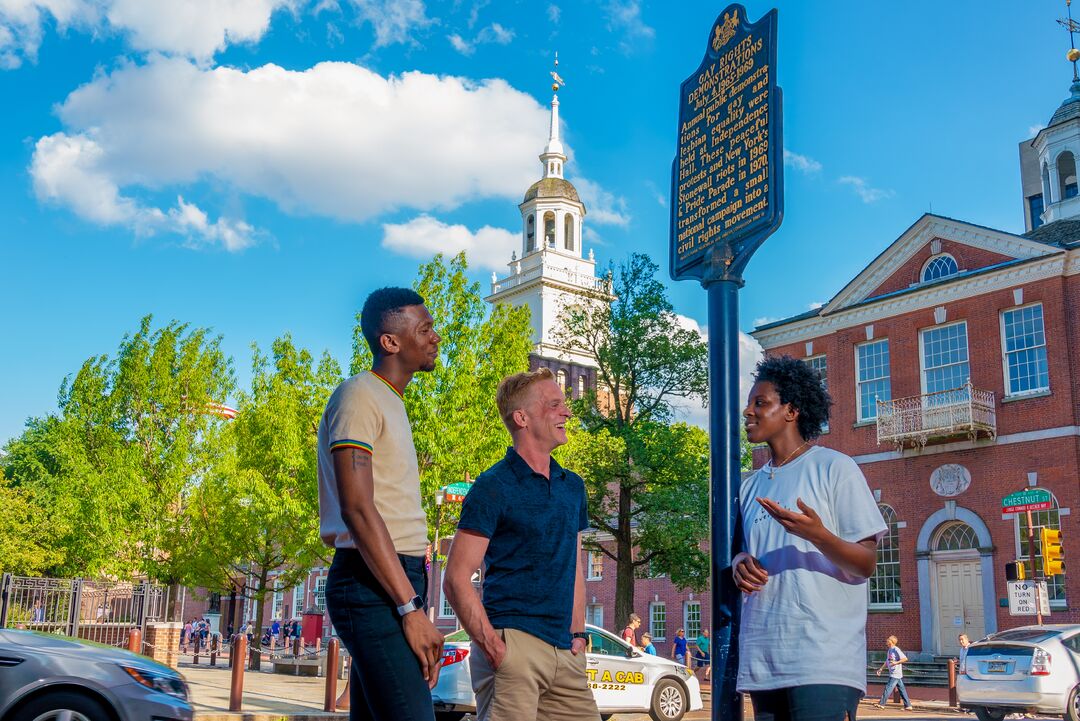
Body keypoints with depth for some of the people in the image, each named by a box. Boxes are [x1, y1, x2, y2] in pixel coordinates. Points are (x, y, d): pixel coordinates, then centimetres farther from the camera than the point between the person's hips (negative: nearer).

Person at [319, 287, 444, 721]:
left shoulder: (391, 403, 22)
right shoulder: (359, 396, -8)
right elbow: (357, 509, -18)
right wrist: (411, 607, -21)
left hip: (395, 582, 10)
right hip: (373, 587, -10)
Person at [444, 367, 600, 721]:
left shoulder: (572, 486, 15)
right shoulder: (494, 486, -6)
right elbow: (456, 580, -9)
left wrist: (578, 634, 13)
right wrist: (493, 648, -15)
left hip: (564, 652, 6)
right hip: (513, 644, -6)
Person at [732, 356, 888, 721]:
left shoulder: (835, 468, -2)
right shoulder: (750, 485, 16)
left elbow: (866, 565, -6)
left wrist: (816, 534, -25)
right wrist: (740, 563, -1)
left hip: (824, 662, -6)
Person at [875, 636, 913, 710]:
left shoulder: (896, 650, -14)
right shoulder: (889, 650, 14)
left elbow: (905, 659, -21)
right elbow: (887, 662, 24)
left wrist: (896, 662, -28)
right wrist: (881, 669, 17)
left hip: (896, 673, -9)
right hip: (892, 673, 9)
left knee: (888, 687, -8)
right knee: (902, 689, 10)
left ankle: (881, 704, -6)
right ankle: (908, 705, 13)